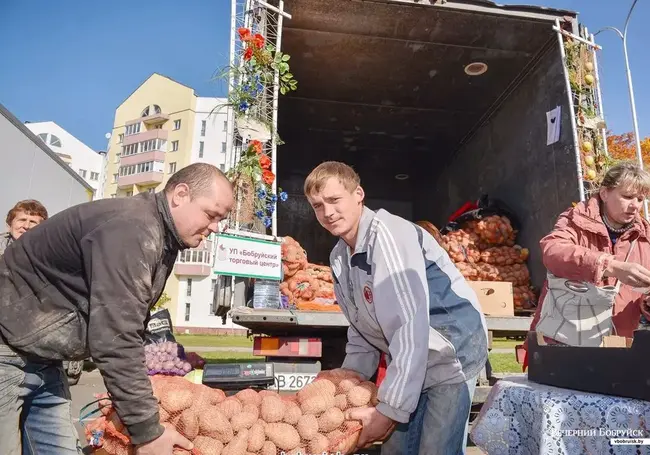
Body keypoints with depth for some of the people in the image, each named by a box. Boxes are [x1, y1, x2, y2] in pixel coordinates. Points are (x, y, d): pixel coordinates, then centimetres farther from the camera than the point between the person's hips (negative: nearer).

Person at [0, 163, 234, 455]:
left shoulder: (163, 238, 4)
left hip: (40, 356, 9)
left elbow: (131, 327, 9)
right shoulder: (133, 228, -28)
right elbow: (116, 340, -31)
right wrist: (147, 431, -25)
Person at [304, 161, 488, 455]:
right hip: (409, 361, 8)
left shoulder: (387, 234, -23)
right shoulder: (338, 257, 4)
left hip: (452, 349, -8)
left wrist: (389, 409, -25)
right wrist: (353, 372, -2)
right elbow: (362, 327, 11)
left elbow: (411, 326, -27)